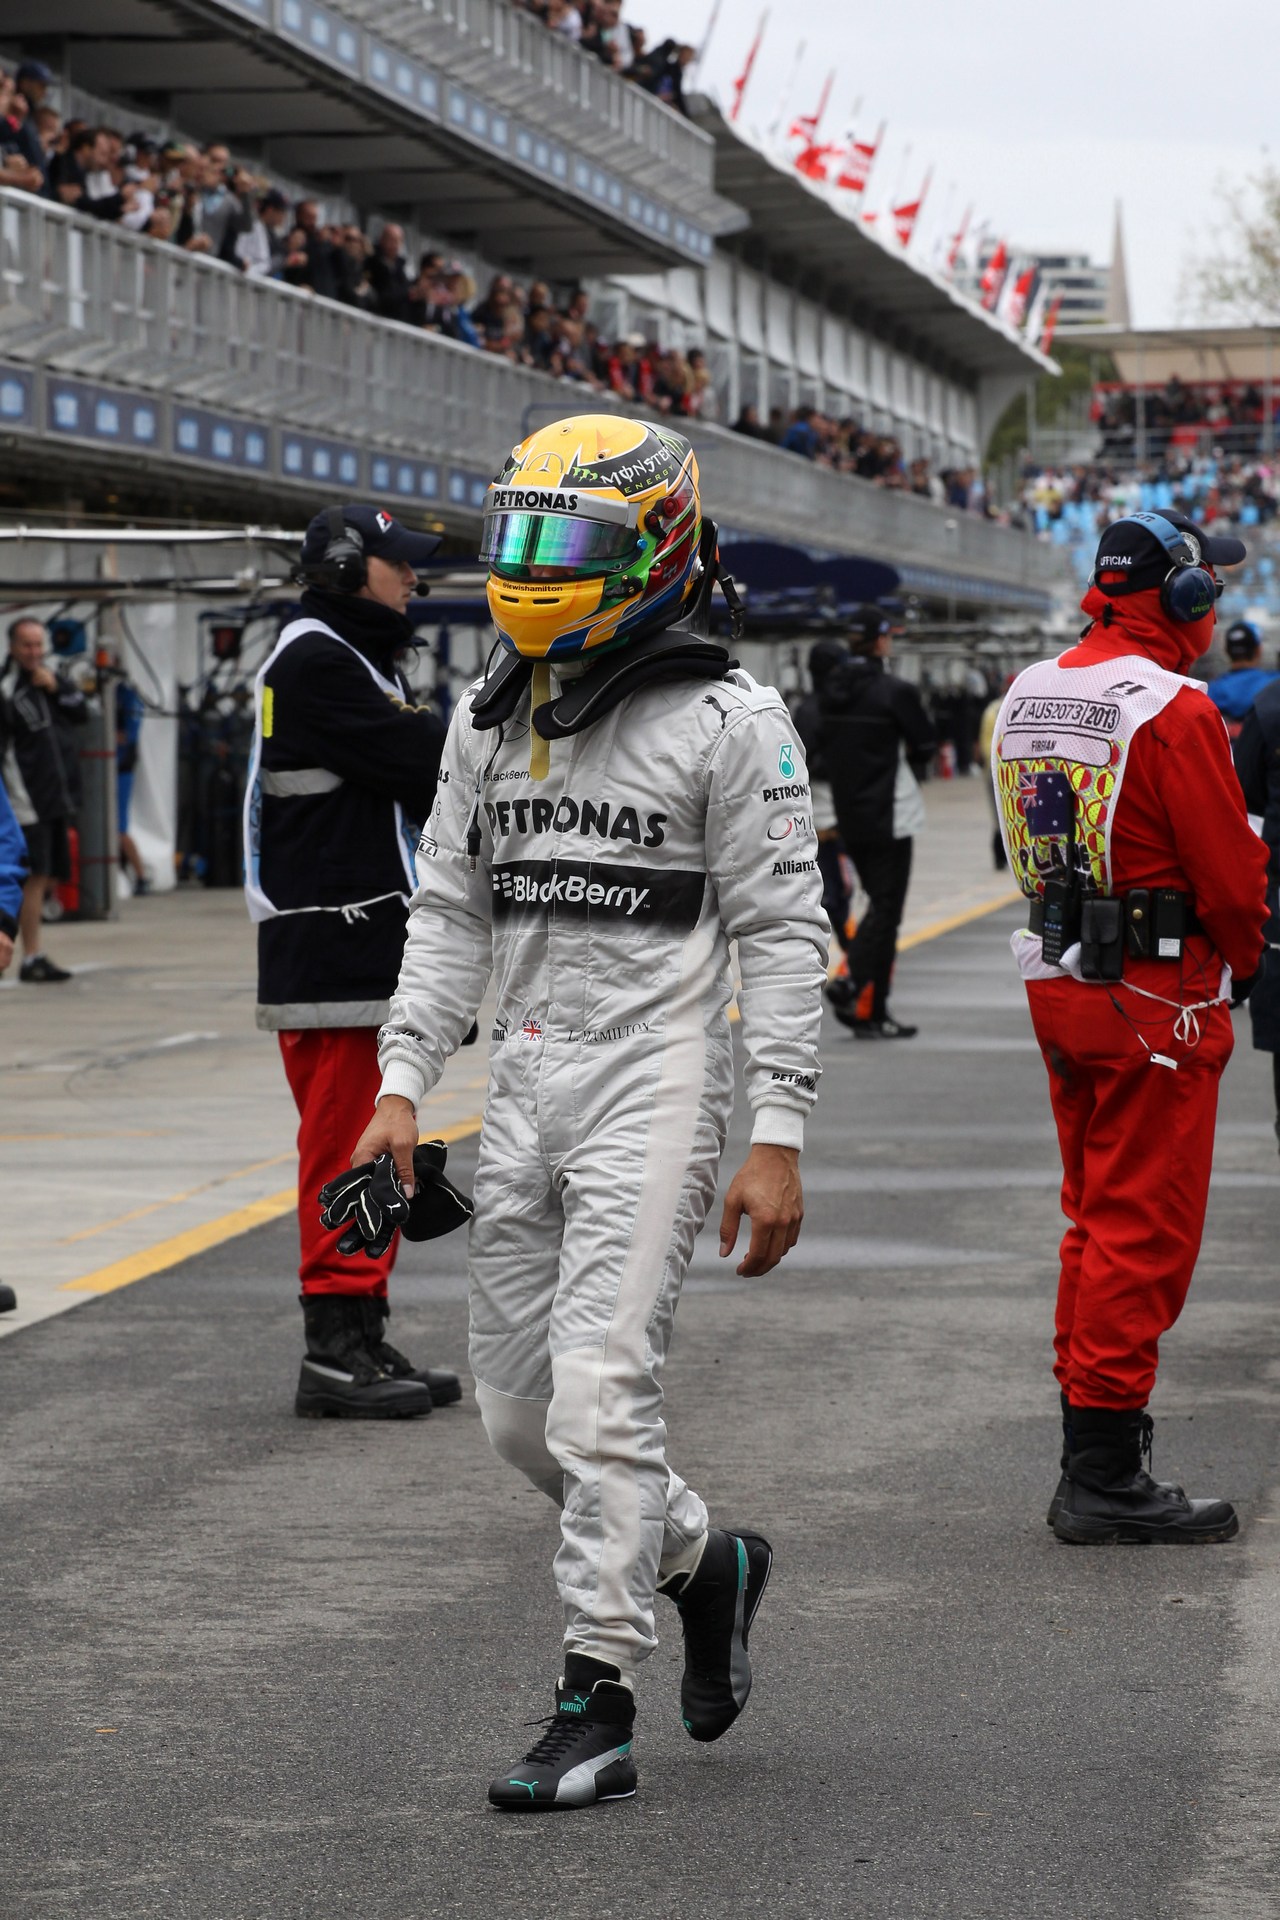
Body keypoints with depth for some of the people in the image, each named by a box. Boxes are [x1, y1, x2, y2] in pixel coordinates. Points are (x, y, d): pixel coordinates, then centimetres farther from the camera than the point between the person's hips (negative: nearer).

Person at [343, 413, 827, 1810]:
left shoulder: (725, 721, -7)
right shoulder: (489, 718, 12)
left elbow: (782, 937, -7)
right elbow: (449, 912, 15)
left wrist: (778, 1140, -12)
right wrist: (401, 1084, 6)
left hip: (654, 1079, -7)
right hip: (525, 1081, 7)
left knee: (600, 1391, -12)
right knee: (516, 1407, 9)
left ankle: (595, 1712, -4)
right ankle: (704, 1561, 33)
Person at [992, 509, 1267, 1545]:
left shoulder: (1026, 696, 9)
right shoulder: (1173, 711, -17)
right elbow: (1230, 871, -15)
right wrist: (1243, 965, 4)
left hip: (1058, 982, 8)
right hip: (1158, 996, -8)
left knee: (1097, 1220, 16)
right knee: (1144, 1233, -3)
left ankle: (1089, 1456, 21)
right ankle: (1107, 1479, -2)